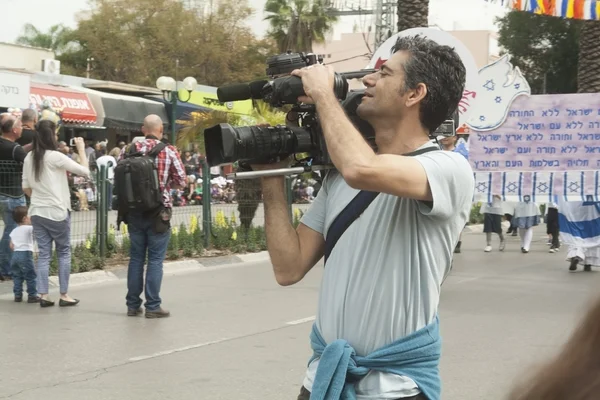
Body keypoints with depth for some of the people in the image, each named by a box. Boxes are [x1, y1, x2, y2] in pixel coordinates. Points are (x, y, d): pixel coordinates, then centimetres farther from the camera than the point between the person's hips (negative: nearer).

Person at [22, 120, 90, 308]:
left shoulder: (29, 158, 5)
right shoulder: (55, 157, -14)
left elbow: (26, 188, 10)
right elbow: (85, 171, -11)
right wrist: (81, 149, -1)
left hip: (37, 212, 5)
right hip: (57, 212, -5)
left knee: (43, 254, 8)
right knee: (63, 252, 7)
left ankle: (44, 295, 4)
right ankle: (64, 295, 8)